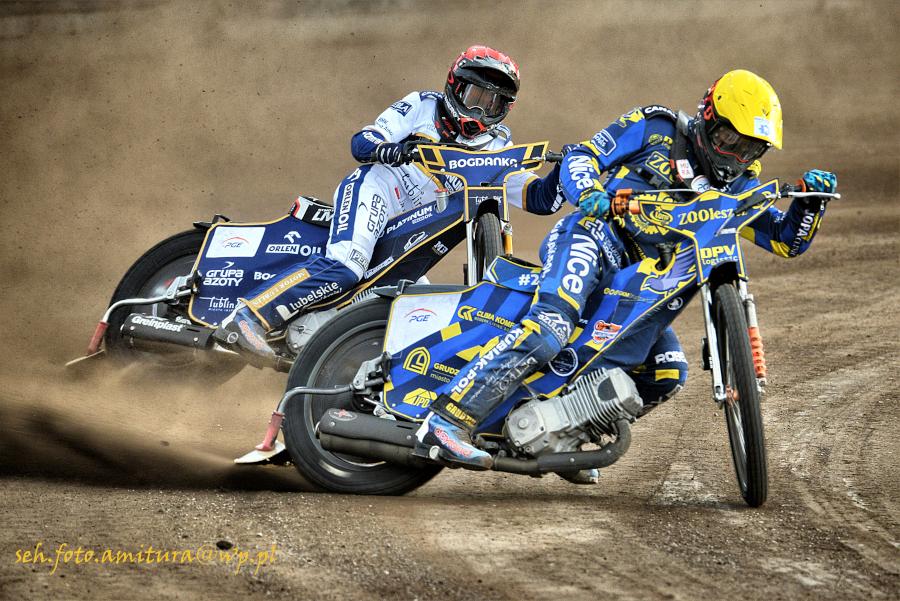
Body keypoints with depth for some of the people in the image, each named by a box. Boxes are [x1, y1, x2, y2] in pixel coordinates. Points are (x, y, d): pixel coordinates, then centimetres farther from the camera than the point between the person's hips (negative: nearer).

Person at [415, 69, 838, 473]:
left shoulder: (736, 186, 17)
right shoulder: (656, 127, 2)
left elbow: (786, 241, 16)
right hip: (592, 239, -7)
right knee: (549, 329, -32)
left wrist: (811, 201, -3)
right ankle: (446, 421, -39)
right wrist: (589, 191, -22)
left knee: (667, 375, -5)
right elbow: (580, 157, 0)